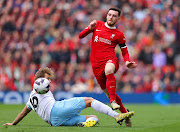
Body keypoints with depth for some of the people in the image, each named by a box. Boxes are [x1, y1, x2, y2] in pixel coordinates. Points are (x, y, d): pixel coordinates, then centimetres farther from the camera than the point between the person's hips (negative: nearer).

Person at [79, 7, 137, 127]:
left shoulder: (119, 35, 10)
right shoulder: (97, 24, 14)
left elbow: (125, 52, 18)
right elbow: (81, 36, 14)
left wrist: (127, 62, -3)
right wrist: (90, 28, -5)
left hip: (110, 59, -3)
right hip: (96, 63, 3)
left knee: (109, 70, -42)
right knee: (109, 93, 7)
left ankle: (113, 101, -44)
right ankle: (125, 114, 25)